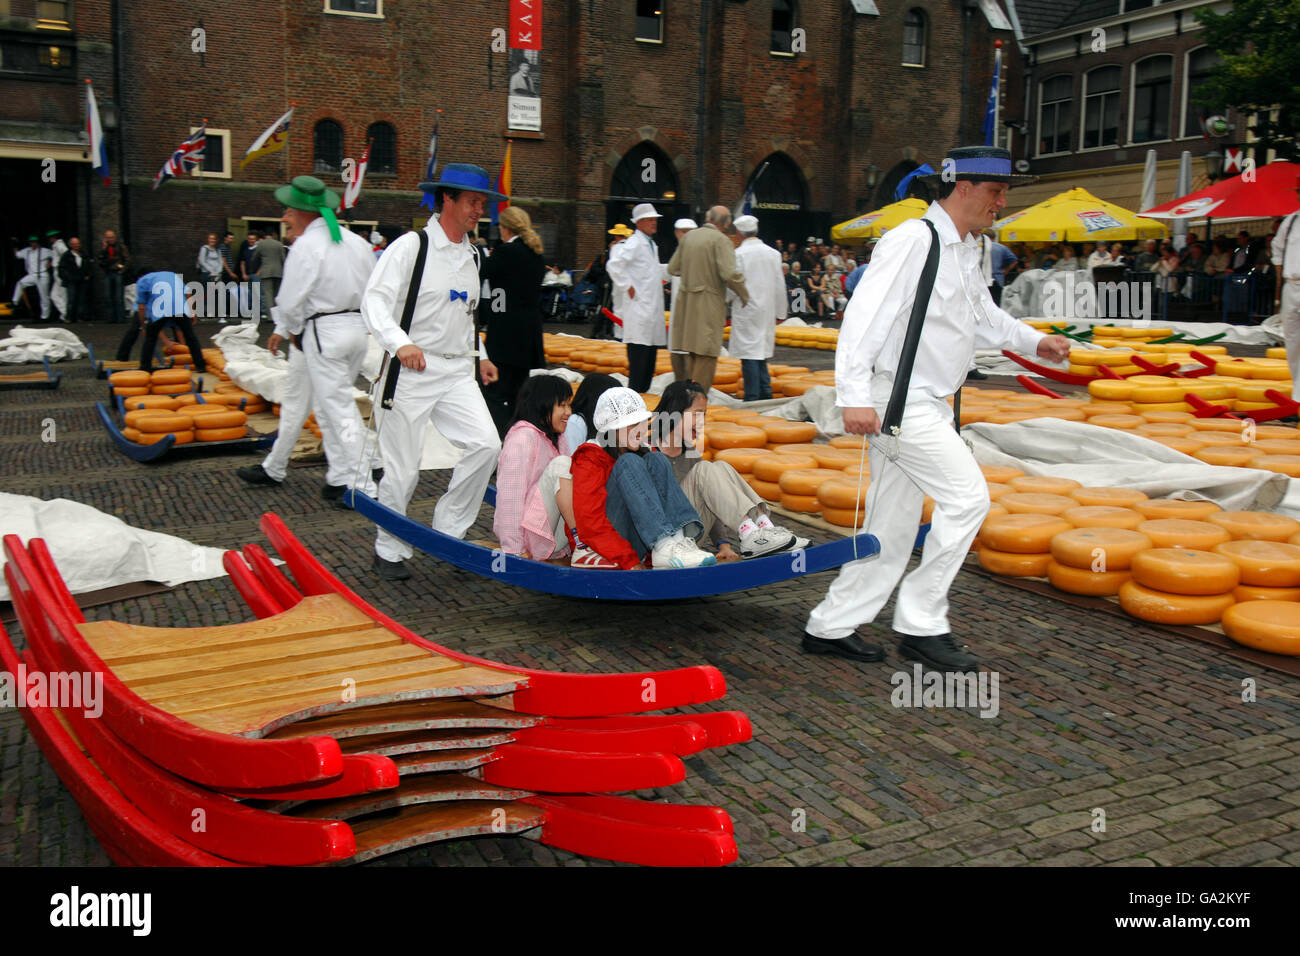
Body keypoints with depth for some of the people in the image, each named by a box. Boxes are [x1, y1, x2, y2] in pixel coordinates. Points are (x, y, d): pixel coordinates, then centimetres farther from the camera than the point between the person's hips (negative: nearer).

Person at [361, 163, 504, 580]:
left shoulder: (473, 255, 15)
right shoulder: (410, 246, -7)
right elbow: (374, 302, -16)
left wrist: (478, 355, 19)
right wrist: (399, 343, -31)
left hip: (457, 373, 6)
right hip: (411, 371, -6)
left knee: (485, 444, -10)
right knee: (403, 469, 0)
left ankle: (447, 531, 7)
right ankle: (389, 552, 19)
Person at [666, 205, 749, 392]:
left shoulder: (688, 236, 10)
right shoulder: (721, 240, -10)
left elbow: (673, 268, 14)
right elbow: (730, 273, -20)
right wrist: (744, 294, -6)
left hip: (687, 300, 7)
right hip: (709, 302, -7)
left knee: (691, 352, 15)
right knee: (707, 355, -2)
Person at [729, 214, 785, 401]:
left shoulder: (738, 254, -10)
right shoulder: (773, 253, 6)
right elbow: (780, 286, 10)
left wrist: (729, 298, 13)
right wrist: (780, 312, 17)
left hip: (746, 310, -5)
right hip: (766, 312, 6)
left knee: (749, 353, -4)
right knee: (761, 351, 16)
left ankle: (752, 397, -4)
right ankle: (765, 392, 18)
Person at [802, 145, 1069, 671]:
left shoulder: (965, 250, 17)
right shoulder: (912, 240, -13)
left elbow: (985, 316, 31)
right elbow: (865, 315, -21)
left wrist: (1034, 341, 16)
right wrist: (855, 395, -28)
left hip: (927, 405, 10)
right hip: (898, 400, -10)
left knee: (893, 524, 11)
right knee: (966, 497, -11)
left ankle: (831, 627, 20)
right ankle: (920, 624, 1)